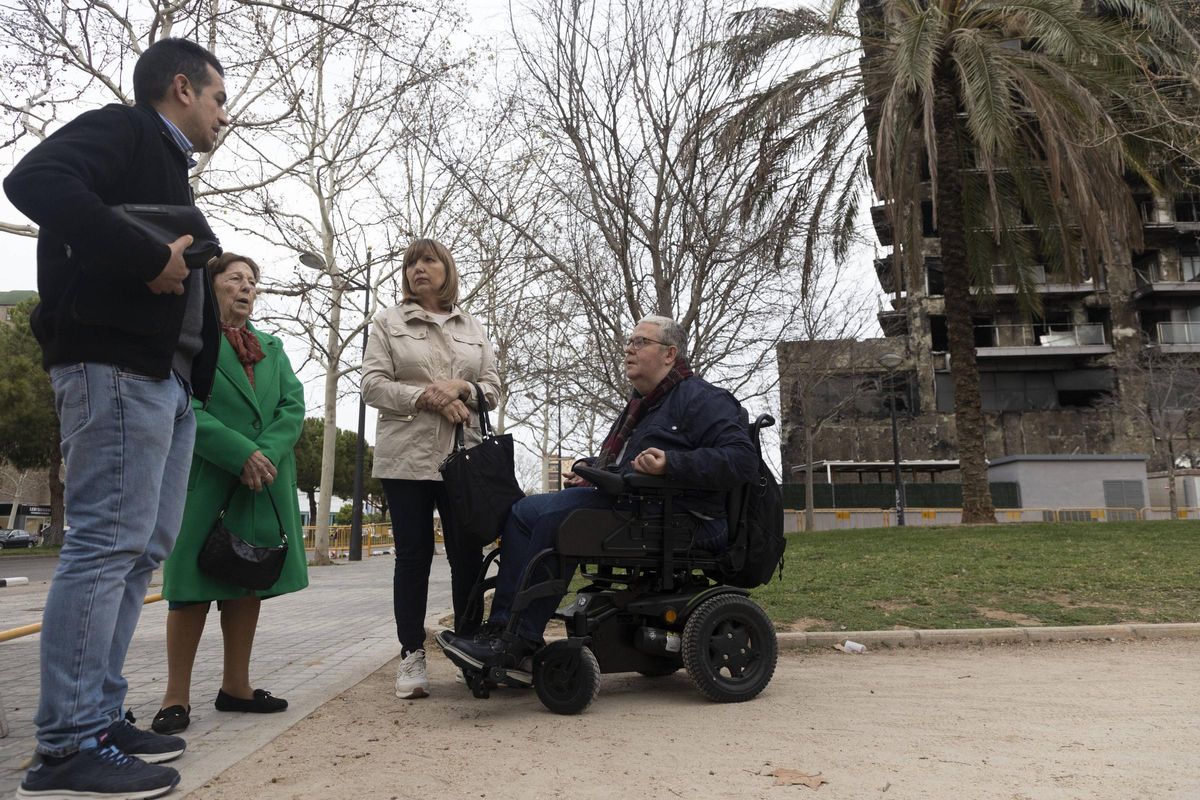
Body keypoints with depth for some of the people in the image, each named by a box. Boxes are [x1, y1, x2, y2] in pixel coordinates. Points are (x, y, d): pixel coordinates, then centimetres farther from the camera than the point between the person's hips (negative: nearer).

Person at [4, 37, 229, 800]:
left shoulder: (168, 171, 26)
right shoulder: (121, 129, 0)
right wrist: (148, 258, -19)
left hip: (168, 375, 10)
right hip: (117, 365, -10)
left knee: (142, 548, 8)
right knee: (108, 544, -11)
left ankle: (99, 718, 15)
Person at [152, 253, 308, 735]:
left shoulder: (272, 347, 18)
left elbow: (293, 406, 6)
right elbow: (183, 409, -11)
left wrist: (268, 455, -12)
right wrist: (242, 454, -19)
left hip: (265, 484, 6)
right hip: (205, 479, -5)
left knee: (249, 584, 9)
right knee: (194, 586, -1)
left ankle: (236, 686, 19)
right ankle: (177, 697, 8)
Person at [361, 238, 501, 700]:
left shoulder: (473, 329, 18)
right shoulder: (388, 324, 11)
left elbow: (493, 389, 12)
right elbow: (373, 385, 0)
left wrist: (461, 388, -9)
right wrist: (428, 397, -13)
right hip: (407, 457, -2)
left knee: (468, 555, 2)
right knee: (413, 555, 2)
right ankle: (412, 656, 9)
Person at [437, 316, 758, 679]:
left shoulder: (702, 399, -2)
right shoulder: (639, 404, 27)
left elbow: (742, 458, -16)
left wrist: (671, 464, -27)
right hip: (626, 505, 10)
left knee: (554, 513, -27)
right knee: (523, 511, -4)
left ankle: (518, 642, -21)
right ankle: (502, 629, -12)